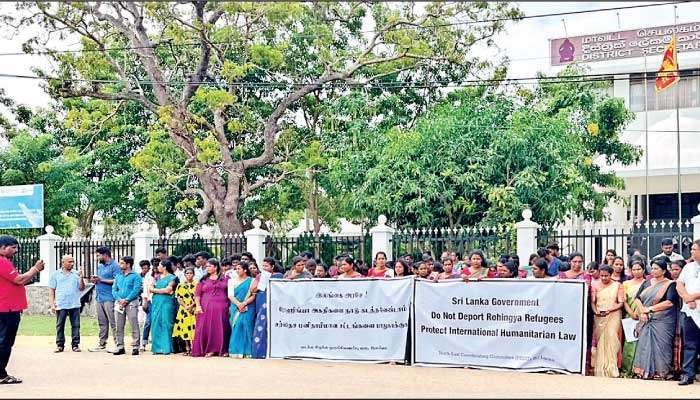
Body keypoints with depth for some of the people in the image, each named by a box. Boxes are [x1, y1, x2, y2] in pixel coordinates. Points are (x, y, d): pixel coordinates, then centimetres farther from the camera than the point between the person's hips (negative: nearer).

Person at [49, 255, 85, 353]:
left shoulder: (76, 274, 10)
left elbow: (82, 288, 8)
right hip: (61, 305, -1)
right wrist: (52, 304, -2)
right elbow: (51, 290, 7)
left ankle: (75, 344, 5)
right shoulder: (55, 275, 8)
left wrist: (81, 278, -8)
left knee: (76, 325, 0)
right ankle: (60, 345, 8)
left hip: (75, 305, 1)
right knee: (60, 326, 2)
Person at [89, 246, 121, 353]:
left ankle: (118, 345, -6)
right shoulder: (100, 266, 20)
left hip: (109, 298, -9)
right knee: (102, 323, 12)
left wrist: (101, 280, -16)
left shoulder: (114, 266, -7)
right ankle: (102, 344, 17)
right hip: (99, 298, 9)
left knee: (113, 323, -8)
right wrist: (95, 280, 5)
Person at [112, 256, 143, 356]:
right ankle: (120, 346, 10)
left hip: (131, 303, -5)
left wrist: (126, 300, -16)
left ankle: (135, 347, -7)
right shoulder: (118, 276, 19)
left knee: (134, 325, -8)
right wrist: (119, 299, -6)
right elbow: (114, 289, 13)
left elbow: (136, 290, -8)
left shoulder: (135, 276, 1)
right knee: (119, 326, 5)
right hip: (119, 303, 5)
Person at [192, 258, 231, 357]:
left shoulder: (225, 278, 9)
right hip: (205, 308, 1)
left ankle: (223, 350, 3)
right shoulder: (203, 280, 13)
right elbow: (197, 294, 7)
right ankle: (209, 350, -1)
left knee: (221, 328, -2)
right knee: (206, 328, -5)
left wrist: (229, 307, -3)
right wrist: (198, 306, -7)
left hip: (221, 308, -1)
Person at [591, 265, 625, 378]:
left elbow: (621, 303, 1)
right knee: (599, 340, -3)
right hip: (599, 317, 2)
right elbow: (592, 301, 7)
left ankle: (611, 368, -12)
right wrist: (595, 311, -12)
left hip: (613, 315, -2)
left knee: (611, 338, -15)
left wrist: (610, 309, -14)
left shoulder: (617, 285, 5)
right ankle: (600, 369, 1)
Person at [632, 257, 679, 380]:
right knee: (645, 345, -1)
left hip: (662, 321, -5)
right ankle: (646, 371, 1)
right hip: (647, 320, 5)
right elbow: (638, 298, 9)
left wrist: (649, 309, -11)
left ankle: (661, 372, -1)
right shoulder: (647, 283, 16)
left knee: (660, 346, -7)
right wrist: (642, 312, -9)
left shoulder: (670, 284, -1)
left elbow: (669, 302, -14)